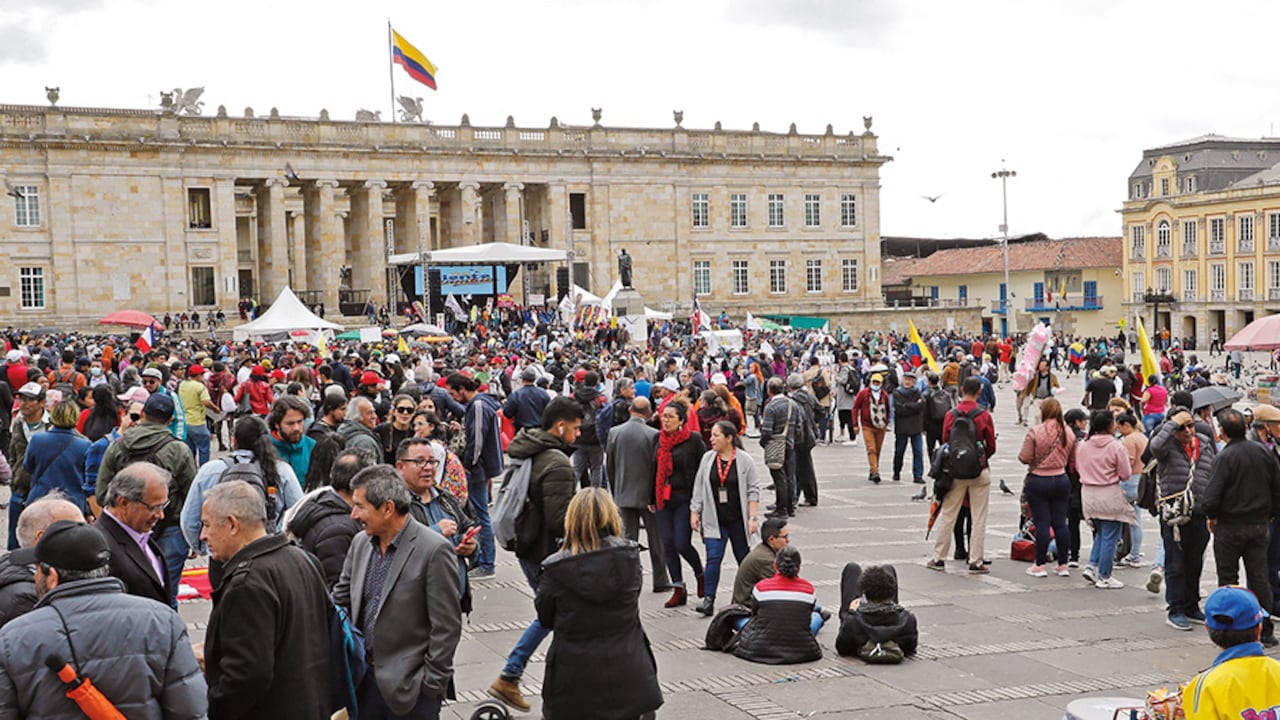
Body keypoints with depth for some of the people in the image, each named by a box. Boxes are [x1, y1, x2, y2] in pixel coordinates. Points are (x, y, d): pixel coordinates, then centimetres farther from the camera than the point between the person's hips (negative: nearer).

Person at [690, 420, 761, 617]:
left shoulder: (745, 461, -6)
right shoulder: (707, 458, 3)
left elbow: (753, 491, -5)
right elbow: (698, 487, 9)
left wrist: (753, 518, -10)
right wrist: (695, 512, 4)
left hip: (738, 519, -1)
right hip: (715, 520, 2)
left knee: (743, 558, 11)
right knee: (713, 558, -10)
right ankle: (708, 600, -11)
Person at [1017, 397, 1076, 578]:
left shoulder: (1035, 432, -15)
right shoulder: (1069, 434, 0)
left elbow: (1024, 458, -13)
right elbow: (1074, 460, 8)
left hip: (1038, 481, -4)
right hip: (1061, 480, 4)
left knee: (1042, 524, 0)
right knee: (1061, 523, 8)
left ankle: (1040, 565, 5)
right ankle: (1063, 565, 13)